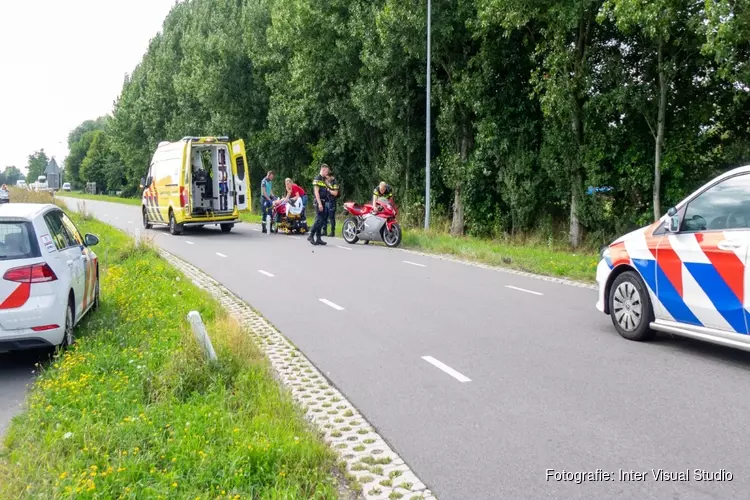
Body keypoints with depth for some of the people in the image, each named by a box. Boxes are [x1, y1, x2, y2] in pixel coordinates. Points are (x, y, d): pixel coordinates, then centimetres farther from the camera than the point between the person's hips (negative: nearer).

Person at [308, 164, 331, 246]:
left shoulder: (324, 179, 19)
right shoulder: (317, 179, -9)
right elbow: (316, 192, -17)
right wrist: (319, 203, -21)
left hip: (323, 202, 9)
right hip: (319, 202, -9)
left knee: (322, 221, 7)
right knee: (319, 219, -14)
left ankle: (318, 238, 10)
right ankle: (311, 236, -8)